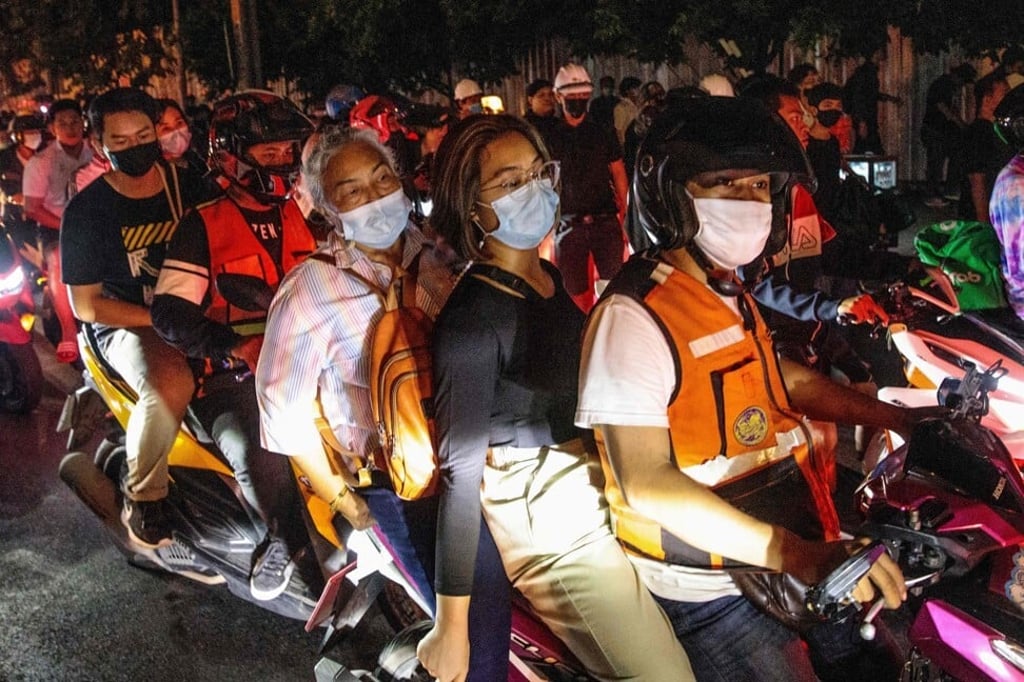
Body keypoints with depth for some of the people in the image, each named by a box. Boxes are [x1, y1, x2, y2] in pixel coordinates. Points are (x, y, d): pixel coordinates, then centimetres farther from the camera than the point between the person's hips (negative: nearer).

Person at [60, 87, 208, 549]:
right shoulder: (86, 210, -5)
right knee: (170, 384, -37)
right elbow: (85, 304, -6)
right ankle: (141, 497, -14)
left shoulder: (188, 186, 6)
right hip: (124, 323, -5)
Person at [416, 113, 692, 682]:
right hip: (545, 512, -8)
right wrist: (451, 626, -17)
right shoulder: (471, 316, -17)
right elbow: (461, 471, -19)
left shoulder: (552, 278, 9)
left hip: (599, 482, 9)